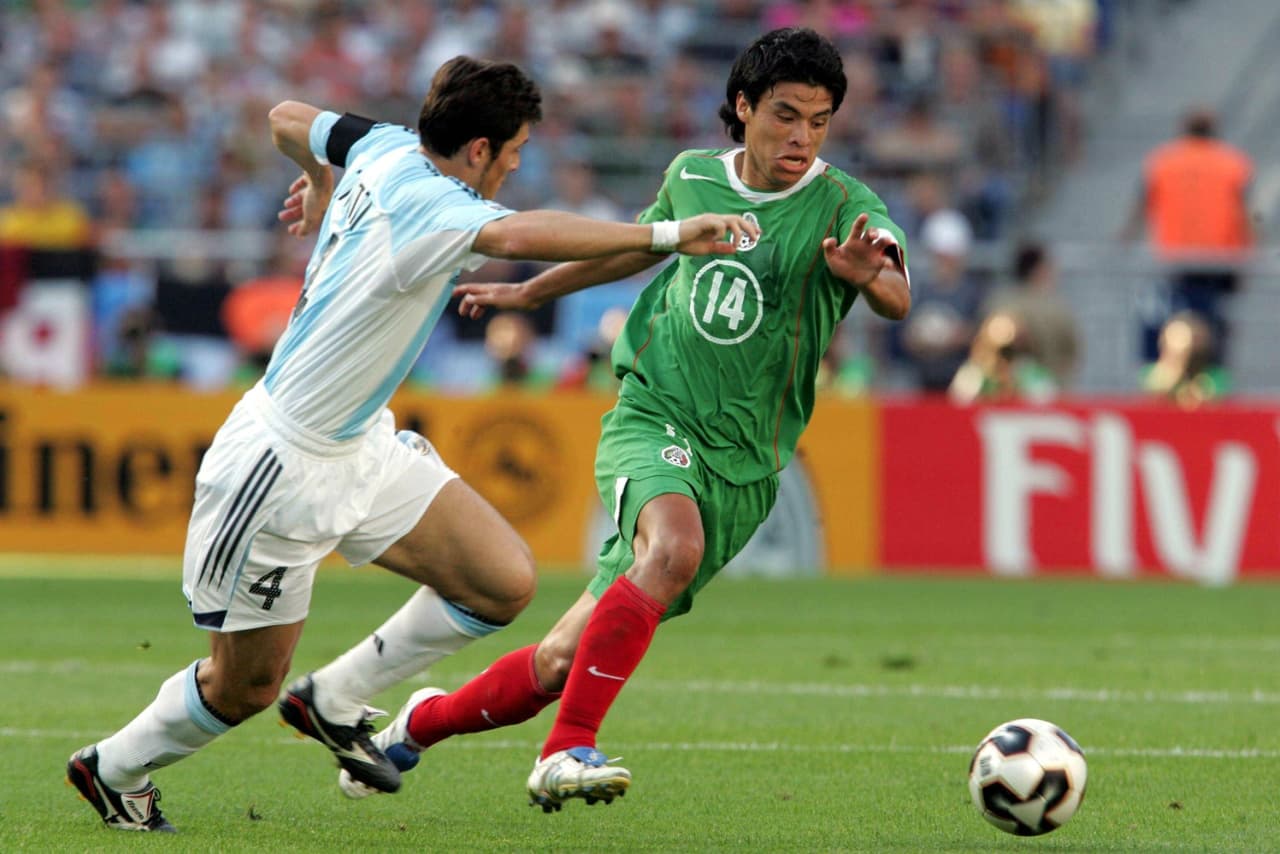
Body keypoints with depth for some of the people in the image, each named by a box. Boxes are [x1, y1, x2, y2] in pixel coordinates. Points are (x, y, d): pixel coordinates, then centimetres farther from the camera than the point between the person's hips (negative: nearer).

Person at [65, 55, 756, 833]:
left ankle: (333, 702, 16)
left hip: (362, 447, 9)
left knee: (504, 582, -3)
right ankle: (115, 768, 33)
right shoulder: (422, 203, -29)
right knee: (245, 687, 6)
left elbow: (288, 119, 17)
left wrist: (320, 185, 37)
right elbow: (516, 235, -50)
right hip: (284, 469, -9)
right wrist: (666, 235, -50)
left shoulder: (385, 149, -3)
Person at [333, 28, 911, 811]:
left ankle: (424, 723, 28)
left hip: (741, 467, 0)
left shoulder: (844, 208, -7)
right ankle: (566, 753, -33)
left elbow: (897, 299, -26)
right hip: (651, 418, 0)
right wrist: (529, 292, 37)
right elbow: (640, 246, 25)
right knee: (675, 545, -35)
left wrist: (871, 276, -50)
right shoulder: (692, 178, 3)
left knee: (563, 661, 2)